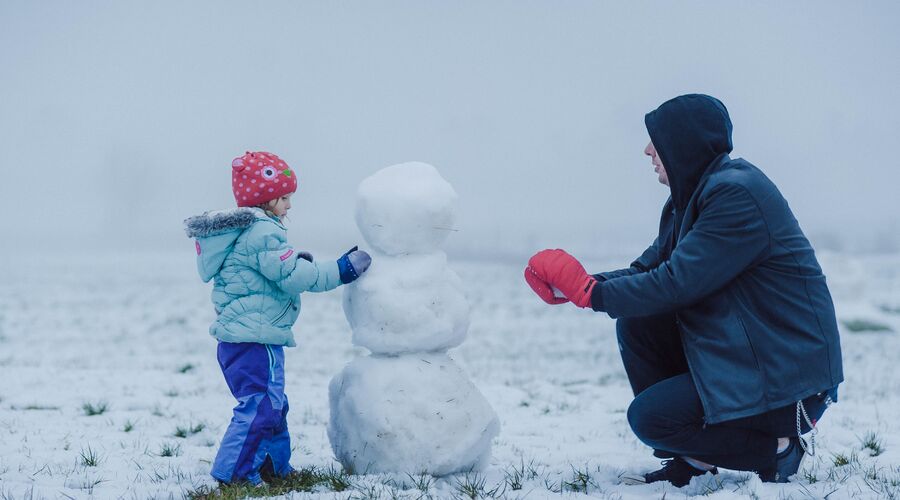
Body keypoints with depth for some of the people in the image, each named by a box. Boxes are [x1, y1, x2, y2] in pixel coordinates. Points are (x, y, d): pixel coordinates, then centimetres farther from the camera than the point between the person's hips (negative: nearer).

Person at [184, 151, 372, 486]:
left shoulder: (242, 231, 17)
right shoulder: (262, 233, -17)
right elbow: (292, 276, -22)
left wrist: (295, 263, 14)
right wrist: (341, 270, -15)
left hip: (236, 338, 11)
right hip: (255, 340, -11)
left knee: (273, 405, 21)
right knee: (261, 406, -11)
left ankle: (275, 466, 30)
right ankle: (232, 473, -10)